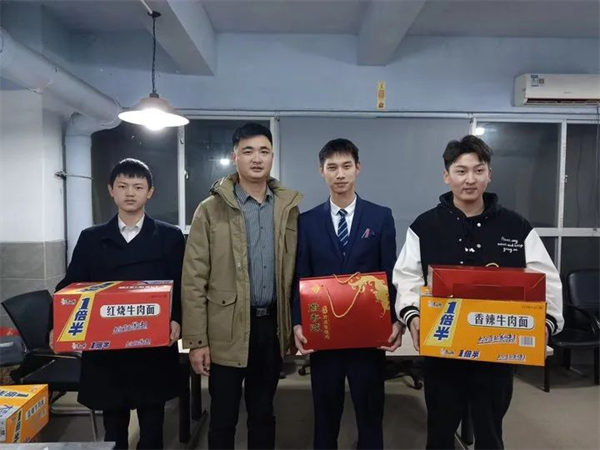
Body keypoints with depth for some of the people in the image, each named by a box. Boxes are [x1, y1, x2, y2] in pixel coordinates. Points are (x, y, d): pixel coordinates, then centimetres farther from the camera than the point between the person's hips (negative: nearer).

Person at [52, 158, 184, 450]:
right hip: (105, 352, 2)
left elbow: (183, 287, -1)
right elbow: (71, 287, 6)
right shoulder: (91, 239, 8)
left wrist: (176, 319, -17)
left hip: (154, 351, -1)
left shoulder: (170, 237, 3)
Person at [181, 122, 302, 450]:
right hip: (227, 329, -2)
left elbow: (295, 270, 7)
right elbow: (194, 279, -7)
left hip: (272, 324, 3)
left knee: (263, 413, 19)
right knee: (223, 417, 12)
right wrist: (196, 340, -9)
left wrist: (295, 324, 4)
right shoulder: (212, 209, -5)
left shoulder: (289, 207, 3)